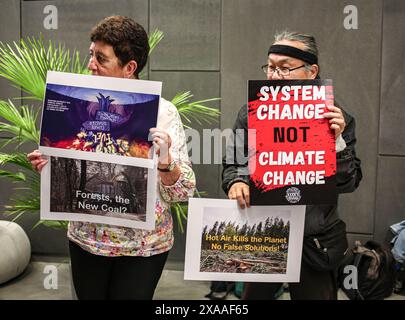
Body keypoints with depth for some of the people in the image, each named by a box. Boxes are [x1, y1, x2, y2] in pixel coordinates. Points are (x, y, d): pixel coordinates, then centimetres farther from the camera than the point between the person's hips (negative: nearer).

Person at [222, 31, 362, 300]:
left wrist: (336, 141, -21)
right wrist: (235, 182, -17)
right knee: (254, 294, 17)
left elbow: (349, 183, -6)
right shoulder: (251, 113, -3)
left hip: (315, 242, -1)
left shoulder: (335, 117, -6)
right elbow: (232, 163, 5)